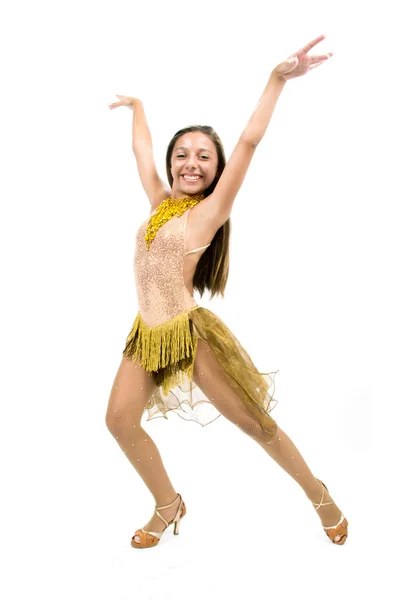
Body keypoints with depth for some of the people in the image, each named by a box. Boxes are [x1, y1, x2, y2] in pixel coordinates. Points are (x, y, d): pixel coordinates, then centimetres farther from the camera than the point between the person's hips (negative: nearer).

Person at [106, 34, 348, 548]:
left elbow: (249, 142, -16)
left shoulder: (209, 211, -8)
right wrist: (137, 106, 38)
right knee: (120, 418, 2)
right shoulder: (160, 202, 8)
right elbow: (141, 149, 24)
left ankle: (320, 495, 21)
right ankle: (169, 505, 22)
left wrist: (278, 78, -21)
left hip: (188, 332, -6)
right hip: (148, 333, 7)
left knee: (254, 422, 1)